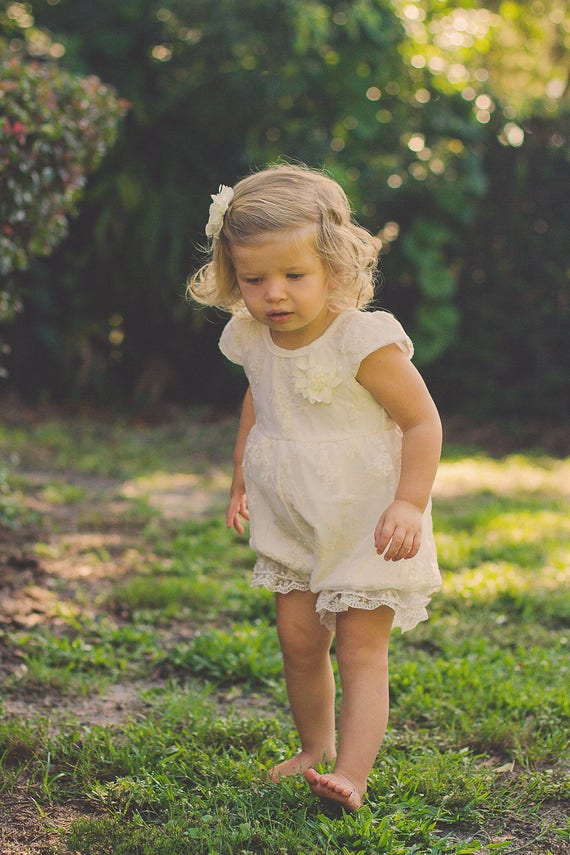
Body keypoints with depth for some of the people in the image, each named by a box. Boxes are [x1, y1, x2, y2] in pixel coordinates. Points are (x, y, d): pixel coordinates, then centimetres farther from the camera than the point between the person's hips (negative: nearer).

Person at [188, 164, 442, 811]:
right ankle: (315, 747, 31)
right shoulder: (253, 341, -2)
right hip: (295, 524, 6)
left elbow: (423, 421, -19)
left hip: (368, 524, -6)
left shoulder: (366, 343, -24)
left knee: (360, 653, -6)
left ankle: (351, 775, -7)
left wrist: (409, 503, -26)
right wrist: (242, 477, 19)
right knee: (299, 641, 11)